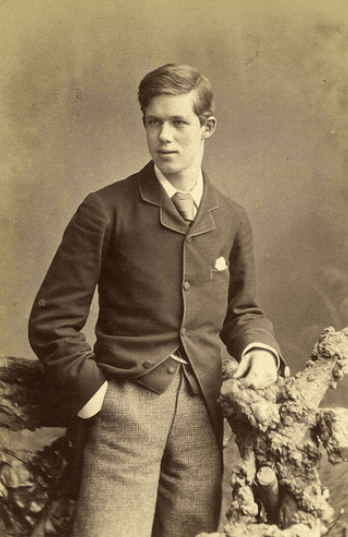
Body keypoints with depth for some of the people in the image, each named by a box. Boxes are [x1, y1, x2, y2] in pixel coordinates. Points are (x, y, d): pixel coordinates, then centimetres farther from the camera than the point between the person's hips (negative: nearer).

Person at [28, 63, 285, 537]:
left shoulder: (231, 221, 8)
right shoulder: (106, 211, -4)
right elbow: (52, 320, -3)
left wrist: (260, 347, -2)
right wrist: (92, 391, -7)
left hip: (202, 412, 4)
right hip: (125, 409, -3)